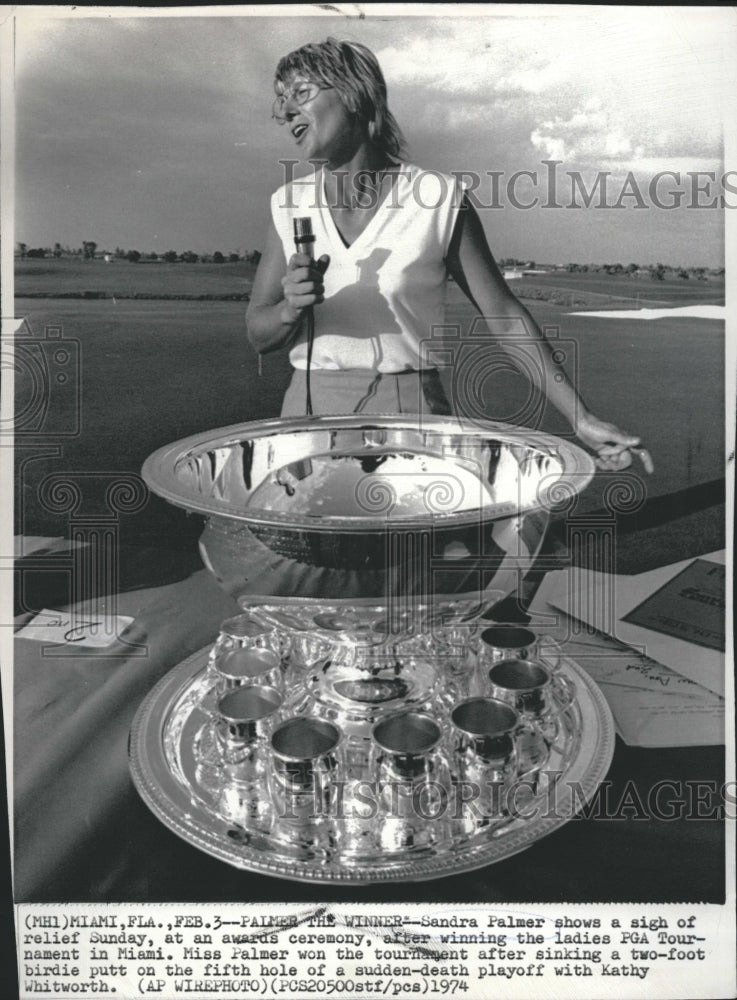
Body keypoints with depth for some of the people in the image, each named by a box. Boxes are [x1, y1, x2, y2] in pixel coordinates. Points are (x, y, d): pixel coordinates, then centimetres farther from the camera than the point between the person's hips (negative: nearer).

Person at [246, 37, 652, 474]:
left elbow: (503, 315, -3)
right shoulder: (290, 204, 5)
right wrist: (291, 308, -16)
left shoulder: (437, 198, -6)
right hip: (312, 407, 3)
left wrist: (582, 419, -7)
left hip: (412, 406, -2)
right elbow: (259, 334, 8)